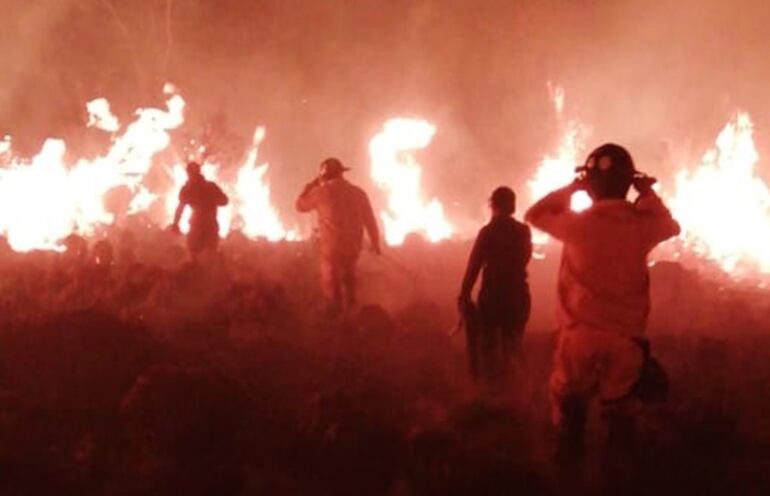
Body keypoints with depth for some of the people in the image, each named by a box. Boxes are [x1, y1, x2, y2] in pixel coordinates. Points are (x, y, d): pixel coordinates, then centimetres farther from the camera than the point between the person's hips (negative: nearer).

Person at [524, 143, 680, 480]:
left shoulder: (579, 223, -12)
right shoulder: (642, 226, -6)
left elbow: (535, 214, 6)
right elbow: (671, 225, 18)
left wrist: (572, 188, 8)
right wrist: (647, 193, 16)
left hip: (581, 334, -2)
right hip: (626, 338, 2)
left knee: (569, 408, 18)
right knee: (619, 413, 16)